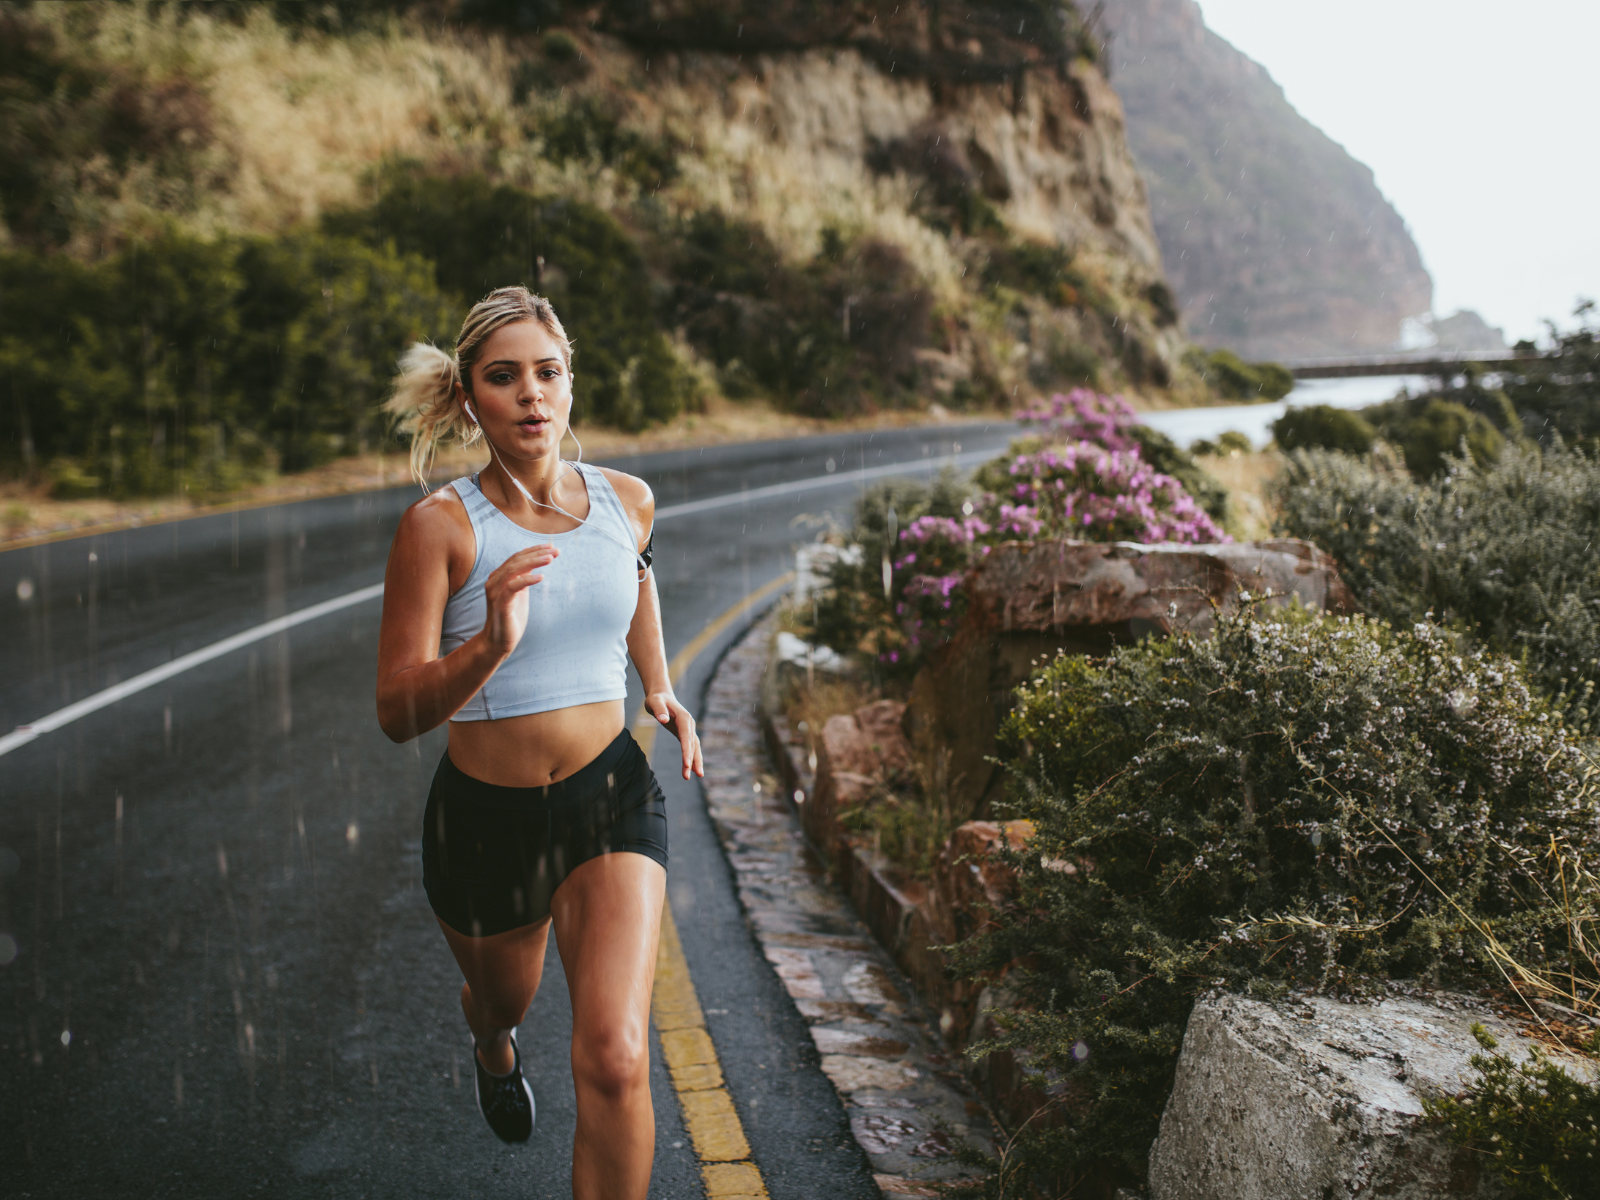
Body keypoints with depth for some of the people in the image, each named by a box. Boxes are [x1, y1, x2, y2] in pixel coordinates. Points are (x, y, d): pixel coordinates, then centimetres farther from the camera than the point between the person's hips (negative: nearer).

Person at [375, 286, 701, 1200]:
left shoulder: (627, 500, -5)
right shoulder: (440, 526, -16)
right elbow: (398, 712, -18)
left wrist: (661, 687, 14)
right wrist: (490, 646, -36)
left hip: (611, 799, 1)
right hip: (484, 816, 0)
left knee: (616, 1062, -16)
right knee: (502, 1000, 28)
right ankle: (496, 1044, 68)